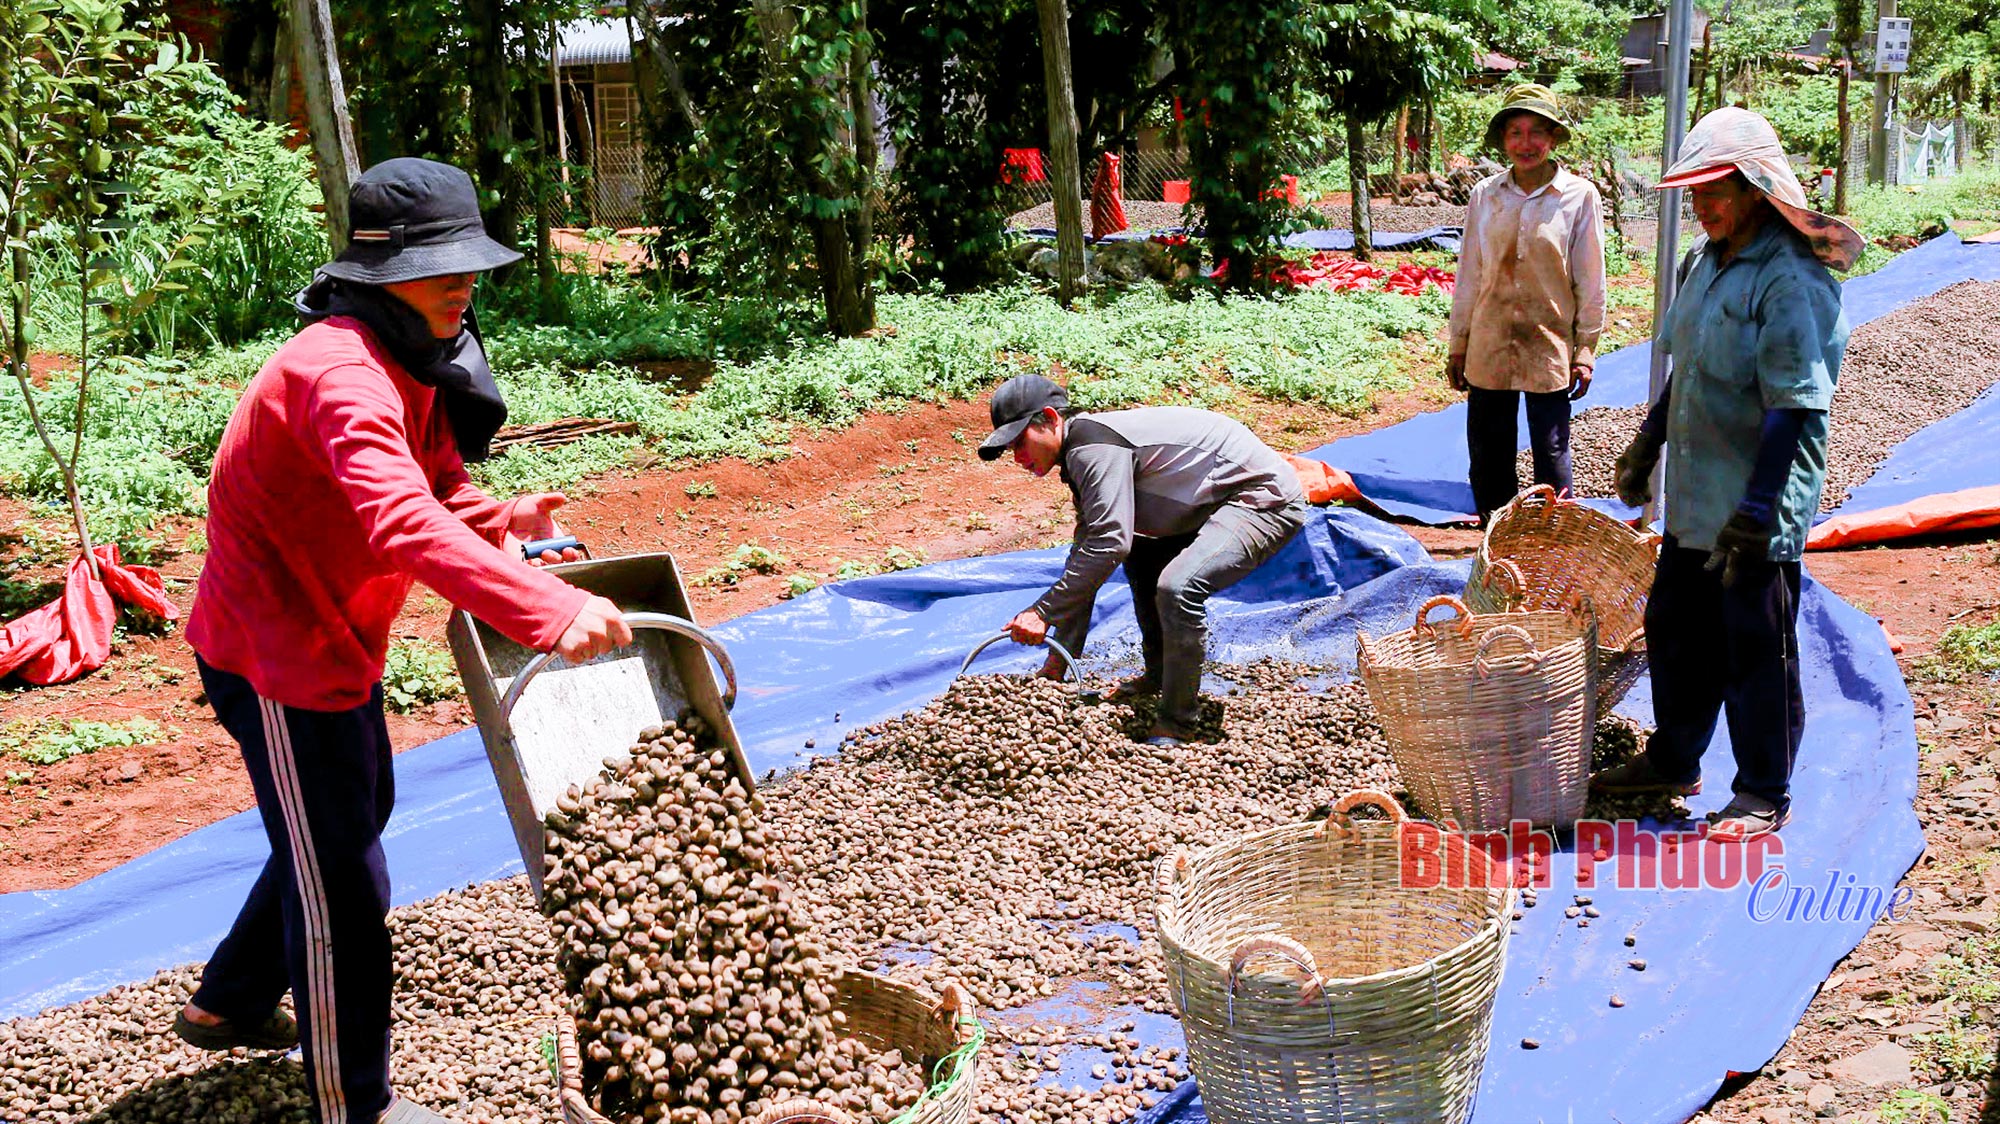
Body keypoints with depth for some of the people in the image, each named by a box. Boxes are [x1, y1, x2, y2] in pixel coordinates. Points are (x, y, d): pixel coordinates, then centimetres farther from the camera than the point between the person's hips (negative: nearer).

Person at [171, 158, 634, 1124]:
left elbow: (435, 486, 12)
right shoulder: (341, 372, -30)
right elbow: (403, 524, -47)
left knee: (354, 816, 27)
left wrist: (501, 519, -11)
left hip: (333, 634, 11)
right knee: (341, 876, 0)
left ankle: (229, 1006, 47)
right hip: (275, 649, -11)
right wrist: (549, 610, -57)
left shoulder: (418, 357, 4)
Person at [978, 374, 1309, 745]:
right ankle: (1159, 676, 32)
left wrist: (1043, 611, -26)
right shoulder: (1084, 457, 11)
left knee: (1178, 587, -29)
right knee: (1140, 556, 25)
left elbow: (1109, 543, -30)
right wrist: (1058, 662, 12)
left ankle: (1175, 726, -14)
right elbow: (1085, 564, 14)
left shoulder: (1093, 445, -20)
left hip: (1266, 500, -11)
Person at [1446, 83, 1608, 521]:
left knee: (1551, 457, 4)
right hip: (1489, 348, 3)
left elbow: (1590, 280, 0)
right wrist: (1458, 346, 9)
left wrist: (1586, 349, -2)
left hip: (1550, 347, -3)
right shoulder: (1485, 194, 2)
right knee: (1488, 457, 9)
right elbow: (1468, 276, 8)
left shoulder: (1579, 196, -4)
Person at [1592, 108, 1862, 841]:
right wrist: (1647, 445, 22)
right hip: (1695, 496, 9)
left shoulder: (1790, 280, -19)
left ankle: (1764, 795, 19)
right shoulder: (1705, 260, 8)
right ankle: (1673, 761, 37)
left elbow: (1794, 407, -22)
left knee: (1757, 650, 3)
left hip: (1758, 511, -9)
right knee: (1675, 629, 19)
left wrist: (1757, 508, -24)